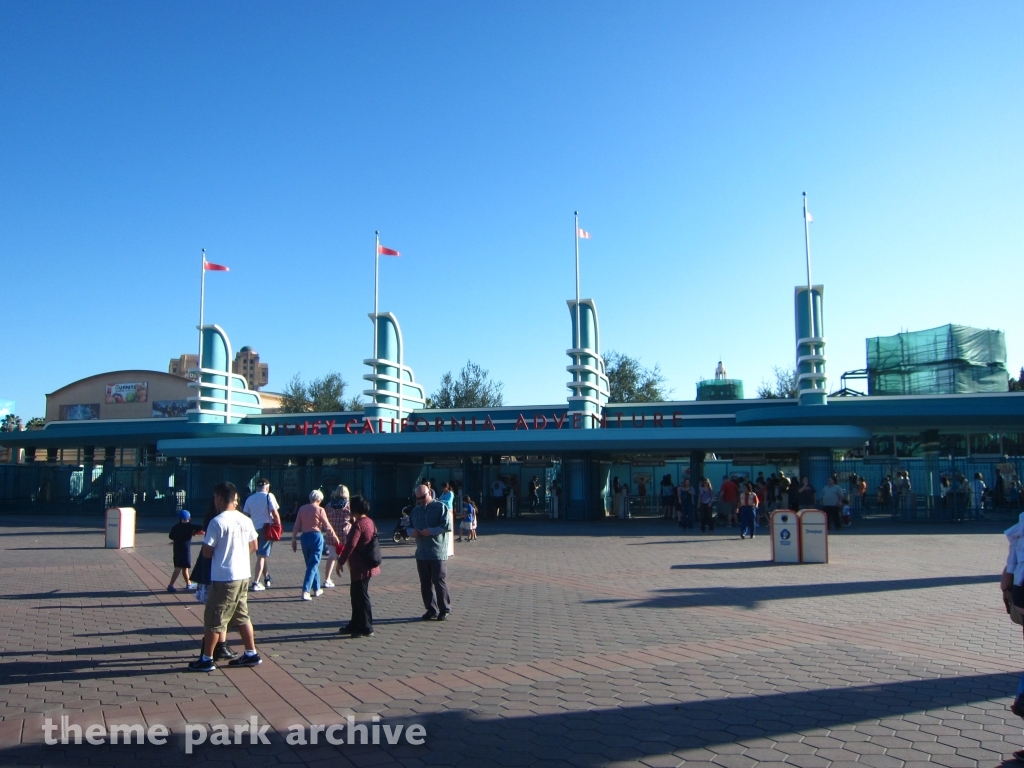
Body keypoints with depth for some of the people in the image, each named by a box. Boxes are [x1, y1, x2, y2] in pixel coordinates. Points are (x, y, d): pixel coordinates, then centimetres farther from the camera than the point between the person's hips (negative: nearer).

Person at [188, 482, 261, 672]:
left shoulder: (217, 522, -16)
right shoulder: (245, 520, 4)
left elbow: (207, 552, -13)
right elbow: (253, 546, 12)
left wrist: (219, 551, 7)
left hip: (224, 578, -7)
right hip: (243, 575, 7)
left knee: (213, 619, 5)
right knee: (242, 616, 17)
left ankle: (206, 659, 13)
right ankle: (251, 654, 21)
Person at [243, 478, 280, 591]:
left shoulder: (249, 499, 9)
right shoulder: (269, 496, -5)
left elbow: (244, 515, 9)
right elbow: (275, 513, -12)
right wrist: (279, 526, -5)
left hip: (254, 529, 5)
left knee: (261, 555, 19)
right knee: (262, 556, -5)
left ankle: (267, 578, 31)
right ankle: (256, 583, -10)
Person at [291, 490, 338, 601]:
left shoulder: (302, 508, 4)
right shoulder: (320, 510, -7)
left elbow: (296, 526, 5)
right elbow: (327, 526, -3)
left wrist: (293, 539, 12)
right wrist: (334, 537, 9)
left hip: (305, 537, 5)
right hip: (316, 537, -5)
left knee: (311, 563, 18)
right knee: (313, 565, -1)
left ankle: (317, 589, 27)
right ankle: (305, 591, -12)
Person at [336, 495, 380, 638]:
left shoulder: (358, 524, -19)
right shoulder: (369, 522, 9)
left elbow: (350, 545, -24)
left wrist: (341, 561, -16)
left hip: (360, 567, -10)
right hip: (367, 565, 10)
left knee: (361, 596, -2)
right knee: (356, 594, 19)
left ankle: (367, 629, 4)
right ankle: (355, 624, 30)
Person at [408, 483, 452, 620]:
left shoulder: (440, 507, -4)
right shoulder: (416, 510, 15)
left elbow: (447, 525, -13)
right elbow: (409, 526, 21)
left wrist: (431, 531, -20)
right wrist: (411, 531, -2)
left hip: (438, 553, -6)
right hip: (421, 553, 6)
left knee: (439, 581, -3)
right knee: (425, 583, 9)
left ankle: (445, 609, 8)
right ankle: (431, 609, 19)